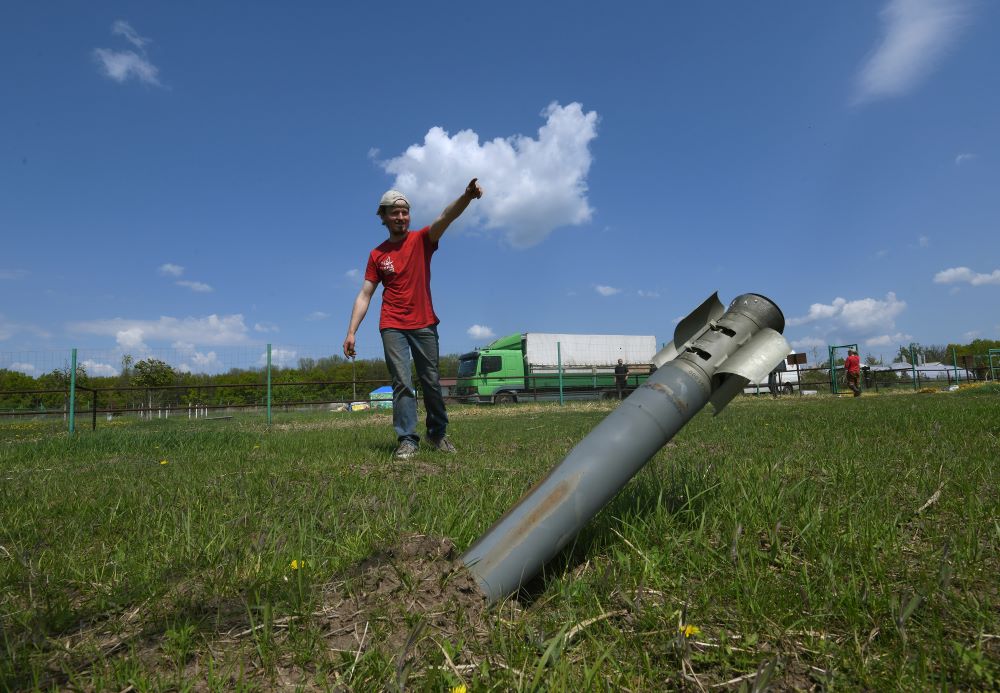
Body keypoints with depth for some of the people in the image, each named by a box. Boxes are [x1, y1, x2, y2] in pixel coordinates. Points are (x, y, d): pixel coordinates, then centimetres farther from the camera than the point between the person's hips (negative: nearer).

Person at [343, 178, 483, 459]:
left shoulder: (421, 239, 2)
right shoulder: (377, 255, 6)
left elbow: (445, 218, -17)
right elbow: (364, 295, 5)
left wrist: (466, 197, -36)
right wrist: (351, 332, -4)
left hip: (424, 324, 0)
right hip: (392, 328, 0)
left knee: (431, 383, 6)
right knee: (402, 383, -6)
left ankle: (438, 434, 20)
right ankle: (407, 440, -3)